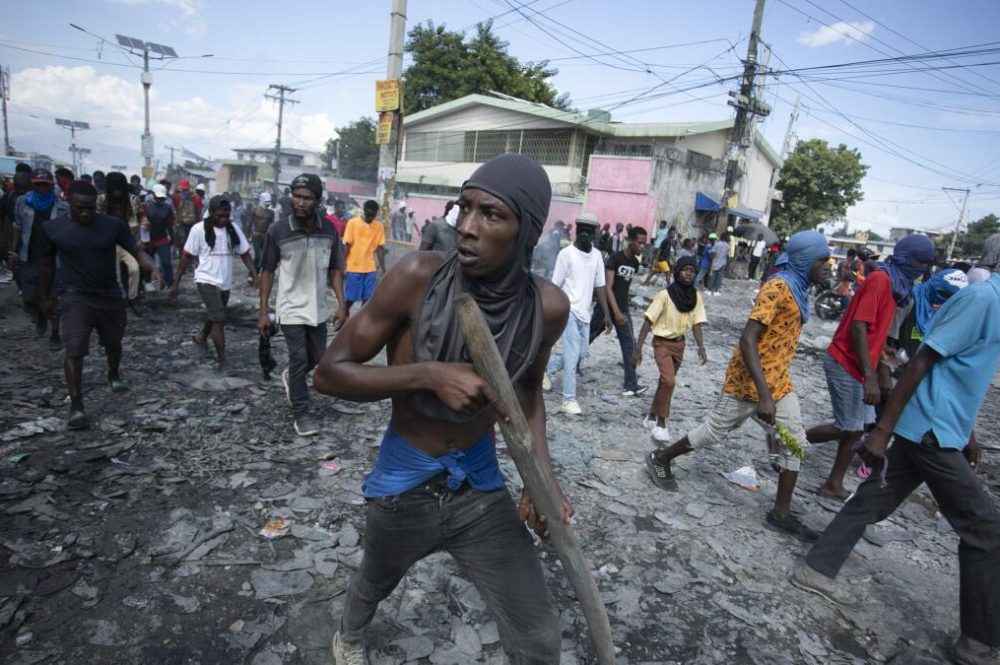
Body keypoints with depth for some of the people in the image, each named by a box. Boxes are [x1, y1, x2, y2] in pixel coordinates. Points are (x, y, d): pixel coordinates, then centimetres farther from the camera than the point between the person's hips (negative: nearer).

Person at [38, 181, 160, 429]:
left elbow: (137, 251, -8)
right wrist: (45, 296, 14)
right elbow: (47, 263, 6)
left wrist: (153, 270, -30)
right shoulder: (52, 228, -7)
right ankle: (76, 406, -8)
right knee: (73, 350, -14)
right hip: (74, 297, -2)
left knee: (113, 343, 20)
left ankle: (114, 374, 50)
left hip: (110, 296, 2)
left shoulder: (112, 225, -8)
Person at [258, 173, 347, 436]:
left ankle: (291, 377, 48)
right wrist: (263, 312, -7)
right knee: (299, 358, -3)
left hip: (318, 307, 4)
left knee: (317, 357, 15)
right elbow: (267, 272, -6)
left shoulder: (329, 231, -6)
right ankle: (301, 413, 13)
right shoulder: (277, 230, -13)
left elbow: (335, 270, 3)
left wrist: (341, 305, -5)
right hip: (291, 308, -3)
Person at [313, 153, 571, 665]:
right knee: (374, 585, 30)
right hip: (403, 484, -1)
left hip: (481, 487, 1)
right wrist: (428, 375, -33)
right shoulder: (420, 276, -24)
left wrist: (542, 472, -9)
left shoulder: (546, 306, -16)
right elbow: (329, 372, -18)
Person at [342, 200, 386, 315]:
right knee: (350, 298, 4)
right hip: (353, 268, -3)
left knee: (367, 299, 4)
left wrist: (383, 269, 5)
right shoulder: (353, 223, -6)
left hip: (370, 269, 3)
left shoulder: (379, 226, 2)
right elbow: (347, 246, -5)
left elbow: (380, 248, 6)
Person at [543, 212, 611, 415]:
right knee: (572, 355, -7)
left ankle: (547, 368, 35)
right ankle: (569, 400, 3)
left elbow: (599, 286, 8)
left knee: (581, 354, 13)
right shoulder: (566, 253, -9)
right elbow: (555, 286, -8)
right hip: (569, 311, -6)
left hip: (585, 313, 7)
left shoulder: (597, 256, 7)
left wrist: (606, 313, 2)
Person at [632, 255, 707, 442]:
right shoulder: (665, 295, -18)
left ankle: (652, 417, 32)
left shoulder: (696, 296, -3)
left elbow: (696, 323, 0)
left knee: (666, 381, 14)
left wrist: (701, 346, -15)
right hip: (662, 342, -5)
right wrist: (638, 348, -22)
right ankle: (661, 423, -3)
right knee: (669, 381, -18)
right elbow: (648, 321, -18)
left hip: (679, 343, 5)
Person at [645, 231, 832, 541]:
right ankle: (660, 458, 26)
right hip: (749, 382, -9)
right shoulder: (778, 287, -21)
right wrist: (763, 394, -34)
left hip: (779, 382, 9)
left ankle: (781, 513, 19)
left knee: (796, 442, 8)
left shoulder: (797, 288, 8)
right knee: (714, 430, 6)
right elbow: (747, 340, -29)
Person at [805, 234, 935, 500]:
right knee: (849, 428, -5)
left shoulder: (894, 283, 14)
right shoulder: (880, 279, -16)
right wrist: (870, 376, -27)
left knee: (856, 428, 10)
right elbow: (859, 327, -23)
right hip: (846, 364, -10)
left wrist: (883, 373, 18)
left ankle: (834, 485, 17)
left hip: (856, 365, 10)